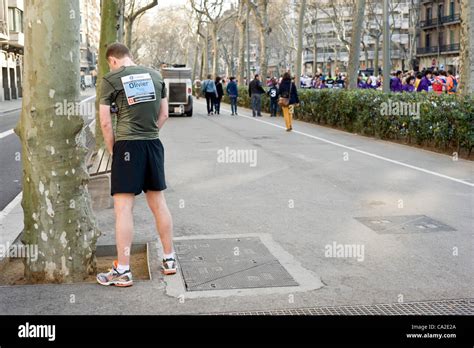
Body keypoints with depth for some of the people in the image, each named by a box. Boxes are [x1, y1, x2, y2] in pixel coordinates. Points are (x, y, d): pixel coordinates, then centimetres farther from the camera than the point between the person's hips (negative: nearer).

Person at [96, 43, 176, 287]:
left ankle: (123, 271, 0)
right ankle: (169, 260, 23)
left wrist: (112, 149, 5)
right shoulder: (155, 75, 10)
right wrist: (149, 134, 14)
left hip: (127, 146, -5)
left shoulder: (111, 80, -4)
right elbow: (164, 114, 11)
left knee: (123, 207, -2)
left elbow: (105, 122, -6)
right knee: (158, 203, 15)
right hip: (153, 144, 5)